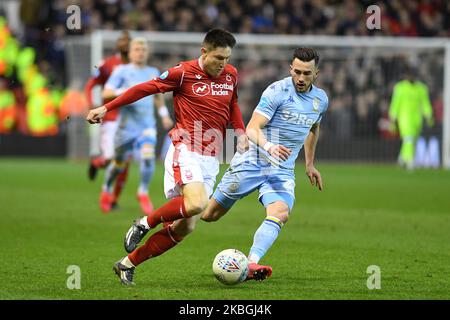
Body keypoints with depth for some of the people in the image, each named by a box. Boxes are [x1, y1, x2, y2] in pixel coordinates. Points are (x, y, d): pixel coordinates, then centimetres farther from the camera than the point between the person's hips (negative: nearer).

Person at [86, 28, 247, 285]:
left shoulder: (231, 75, 9)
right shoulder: (184, 73, -8)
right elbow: (145, 88, -2)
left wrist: (240, 131, 12)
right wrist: (106, 108, -1)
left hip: (211, 160, 6)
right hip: (185, 151, -6)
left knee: (186, 227, 0)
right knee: (195, 204, -32)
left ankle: (128, 264, 11)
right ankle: (145, 224, -6)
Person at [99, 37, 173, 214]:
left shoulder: (153, 73, 10)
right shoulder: (122, 71, -4)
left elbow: (158, 95, 27)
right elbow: (106, 93, -11)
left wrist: (164, 115, 18)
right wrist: (122, 92, -26)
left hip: (147, 125, 2)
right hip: (127, 125, -2)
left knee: (148, 157, -20)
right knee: (119, 163, 7)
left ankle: (143, 193, 0)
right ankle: (106, 190, 35)